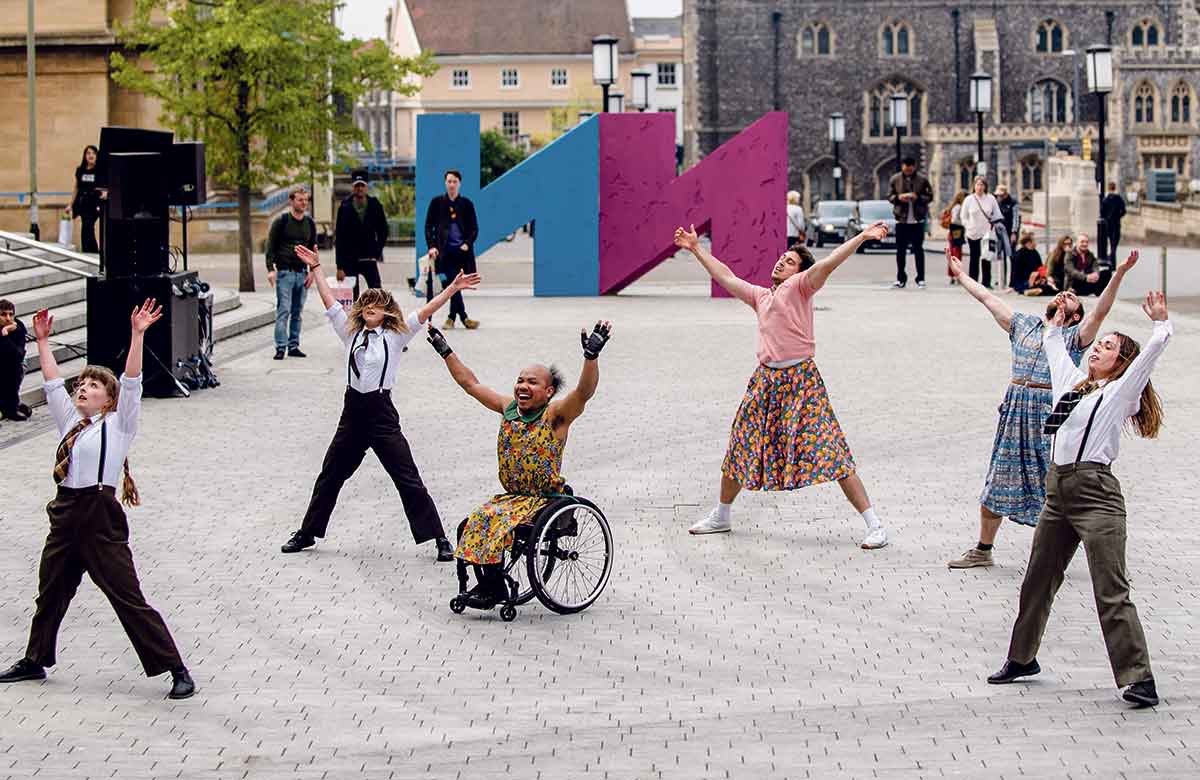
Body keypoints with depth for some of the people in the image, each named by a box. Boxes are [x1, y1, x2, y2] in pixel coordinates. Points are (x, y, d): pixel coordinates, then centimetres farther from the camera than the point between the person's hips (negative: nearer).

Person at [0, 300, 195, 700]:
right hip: (66, 514, 7)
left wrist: (137, 335, -20)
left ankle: (176, 670, -3)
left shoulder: (117, 424, -2)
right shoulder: (70, 422, 15)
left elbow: (131, 382, -11)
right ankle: (35, 660, 38)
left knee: (129, 599, -7)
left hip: (101, 518, -7)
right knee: (50, 592, 20)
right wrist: (42, 340, 19)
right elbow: (53, 383, 20)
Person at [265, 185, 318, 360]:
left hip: (302, 272, 5)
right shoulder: (281, 221, -3)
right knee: (283, 310, -9)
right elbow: (270, 246, -2)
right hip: (284, 272, -5)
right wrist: (271, 269, -12)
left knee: (297, 312, 6)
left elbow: (313, 248, 17)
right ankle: (281, 347, -8)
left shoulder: (310, 223, 11)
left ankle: (293, 346, 11)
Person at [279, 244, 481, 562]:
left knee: (408, 481, -5)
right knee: (330, 476, 16)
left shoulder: (395, 336, -1)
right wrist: (315, 268, 11)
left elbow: (425, 311, -9)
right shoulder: (351, 332, 9)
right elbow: (329, 301, 12)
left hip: (382, 413, -5)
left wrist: (452, 288, -17)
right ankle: (307, 533, 30)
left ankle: (439, 539, -2)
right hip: (353, 412, 5)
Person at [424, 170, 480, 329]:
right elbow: (428, 226, 7)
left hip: (463, 250, 2)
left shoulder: (466, 204, 9)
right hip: (445, 250, -2)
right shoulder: (437, 202, 6)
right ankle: (464, 318, -9)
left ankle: (451, 318, 14)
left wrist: (467, 244, -6)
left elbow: (474, 228, 10)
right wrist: (432, 246, -5)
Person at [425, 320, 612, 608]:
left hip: (546, 500, -6)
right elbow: (471, 384, 18)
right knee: (470, 524, -14)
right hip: (512, 495, 7)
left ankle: (494, 586, -13)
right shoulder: (509, 407, 9)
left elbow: (584, 391, -28)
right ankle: (485, 582, -4)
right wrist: (445, 351, 19)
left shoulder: (555, 414, -10)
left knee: (493, 520, -25)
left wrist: (592, 355, -45)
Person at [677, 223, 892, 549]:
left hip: (801, 379, -7)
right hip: (766, 379, 7)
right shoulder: (761, 296, 19)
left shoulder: (799, 286, -2)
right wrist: (696, 248, 35)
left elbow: (828, 263, -15)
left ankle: (874, 524, -10)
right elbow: (725, 277, 30)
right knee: (740, 448, 17)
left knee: (831, 452, -12)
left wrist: (862, 237, -28)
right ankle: (721, 517, 37)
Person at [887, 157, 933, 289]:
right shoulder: (895, 179, 4)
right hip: (901, 220, 2)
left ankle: (921, 279, 7)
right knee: (900, 250, 4)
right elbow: (889, 196, 8)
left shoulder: (922, 180, 0)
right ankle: (901, 279, 12)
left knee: (918, 250, 1)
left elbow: (930, 197, 1)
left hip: (917, 220, -1)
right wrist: (898, 197, -13)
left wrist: (917, 197, -17)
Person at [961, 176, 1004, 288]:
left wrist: (995, 224, -5)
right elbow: (964, 217, 7)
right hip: (973, 233, 0)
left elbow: (997, 214, 8)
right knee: (974, 258, 5)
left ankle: (986, 281, 4)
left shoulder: (991, 199, 1)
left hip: (987, 233, 0)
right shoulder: (969, 199, 0)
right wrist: (968, 227, -4)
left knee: (986, 258, -1)